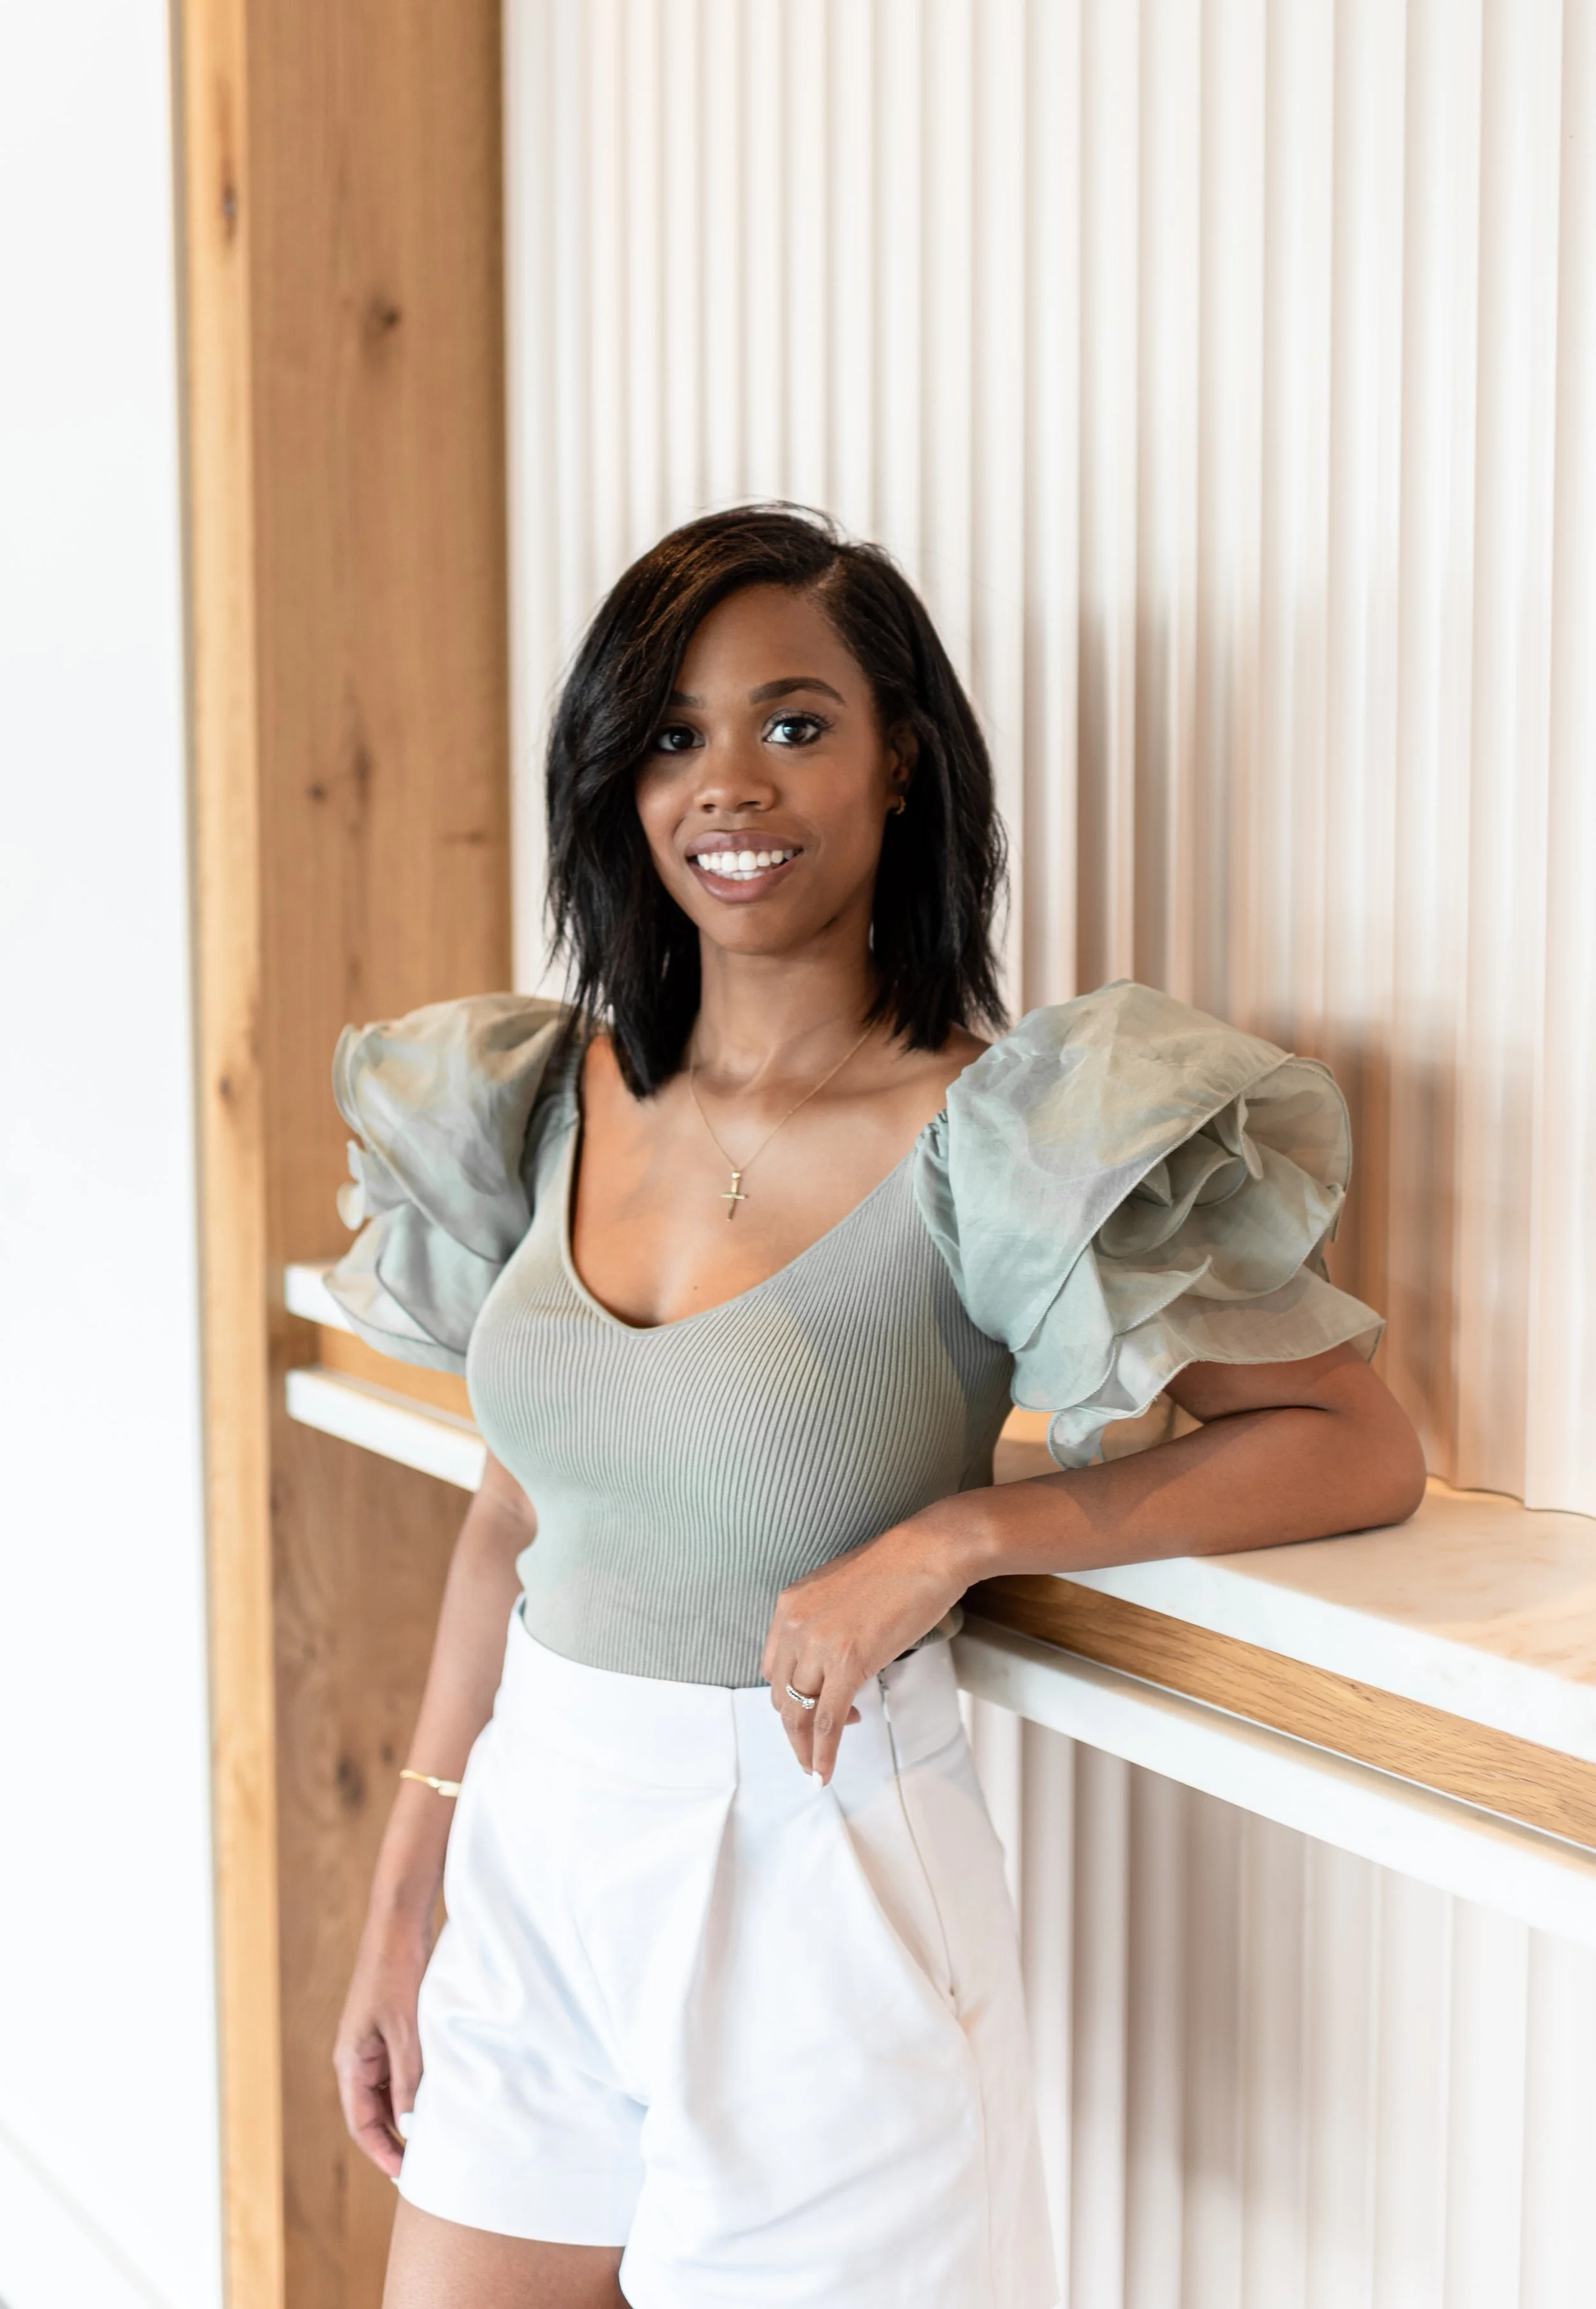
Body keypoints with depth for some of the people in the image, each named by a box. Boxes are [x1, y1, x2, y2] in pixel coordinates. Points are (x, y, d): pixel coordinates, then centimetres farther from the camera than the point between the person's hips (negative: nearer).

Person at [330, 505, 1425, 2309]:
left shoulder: (995, 1142, -15)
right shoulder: (561, 1094, 1)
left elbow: (1361, 1453, -13)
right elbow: (514, 1519, 9)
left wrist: (951, 1536, -22)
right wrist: (399, 1916, 11)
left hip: (802, 1880, -5)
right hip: (533, 1855, 5)